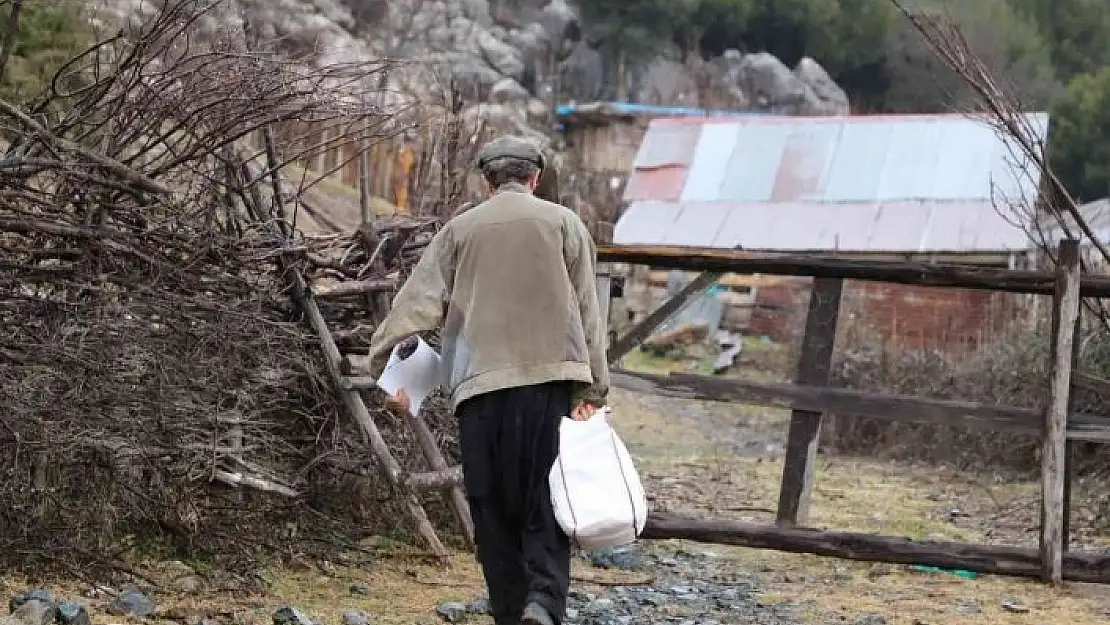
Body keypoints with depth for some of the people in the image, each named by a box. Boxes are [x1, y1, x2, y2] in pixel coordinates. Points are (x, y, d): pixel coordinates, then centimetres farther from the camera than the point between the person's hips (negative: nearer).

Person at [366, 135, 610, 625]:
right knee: (548, 503, 1)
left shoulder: (460, 229, 10)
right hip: (550, 380, -1)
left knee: (493, 509, 8)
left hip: (481, 386, 1)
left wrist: (390, 368, 3)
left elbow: (417, 303, 3)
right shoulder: (563, 223, 8)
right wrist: (591, 389, 5)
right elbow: (586, 311, 4)